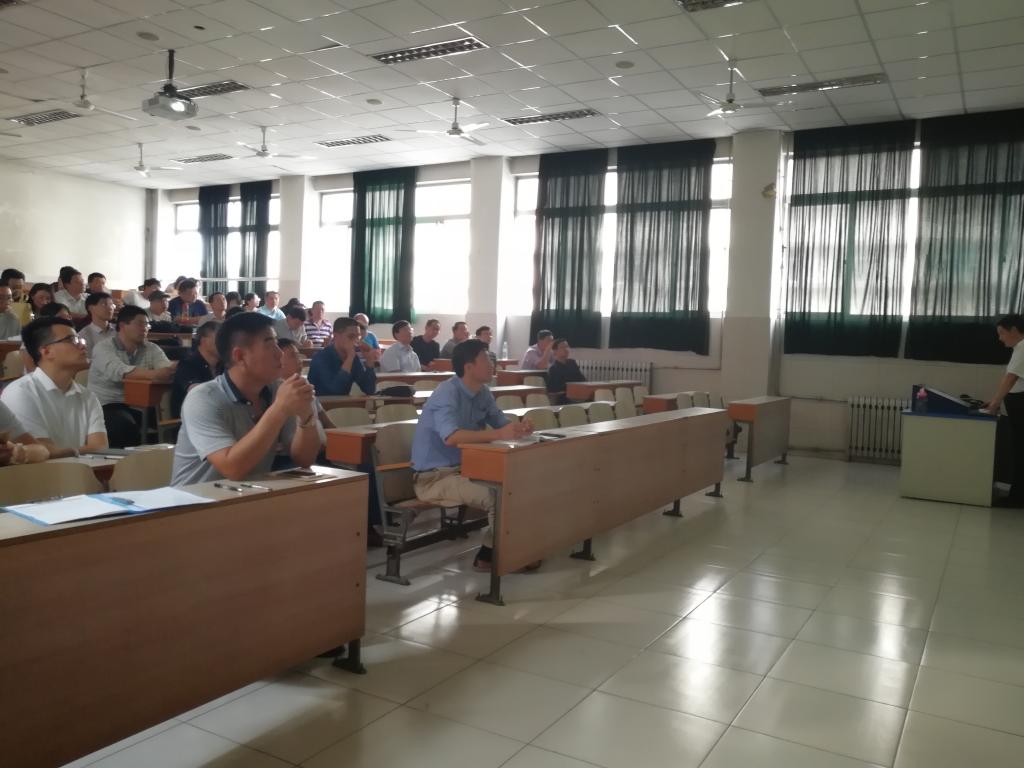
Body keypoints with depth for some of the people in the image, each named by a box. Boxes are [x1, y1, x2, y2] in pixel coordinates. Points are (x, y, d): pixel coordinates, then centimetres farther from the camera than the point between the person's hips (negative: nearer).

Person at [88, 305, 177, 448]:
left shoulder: (152, 349, 9)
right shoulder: (103, 348, -6)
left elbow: (166, 368, -10)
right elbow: (121, 373, -26)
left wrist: (176, 368, -36)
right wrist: (155, 374, -41)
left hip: (137, 406, 4)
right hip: (106, 406, -4)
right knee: (125, 424, -33)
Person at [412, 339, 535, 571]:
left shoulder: (482, 393, 6)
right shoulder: (447, 392, -21)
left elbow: (503, 423, 11)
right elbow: (451, 437, -36)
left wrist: (520, 427, -14)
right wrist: (499, 434, -40)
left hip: (464, 469, 9)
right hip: (433, 477, -9)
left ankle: (491, 552, 5)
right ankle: (490, 555, -3)